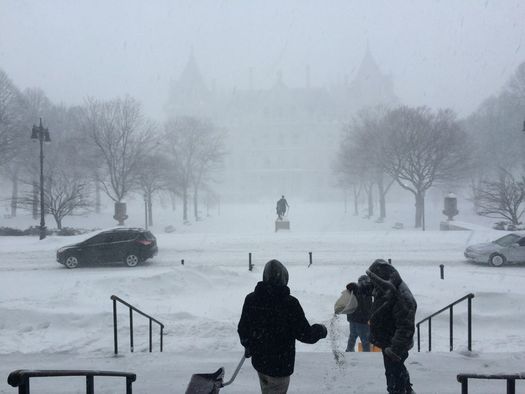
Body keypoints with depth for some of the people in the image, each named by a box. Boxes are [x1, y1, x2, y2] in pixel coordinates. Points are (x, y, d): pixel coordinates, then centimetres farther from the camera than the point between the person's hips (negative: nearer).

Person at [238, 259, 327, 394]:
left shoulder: (251, 299, -7)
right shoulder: (290, 303, -23)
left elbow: (242, 328, 4)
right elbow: (305, 334, -17)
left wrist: (248, 347, 25)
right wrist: (321, 330, 5)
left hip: (258, 361, 5)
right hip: (281, 365, -5)